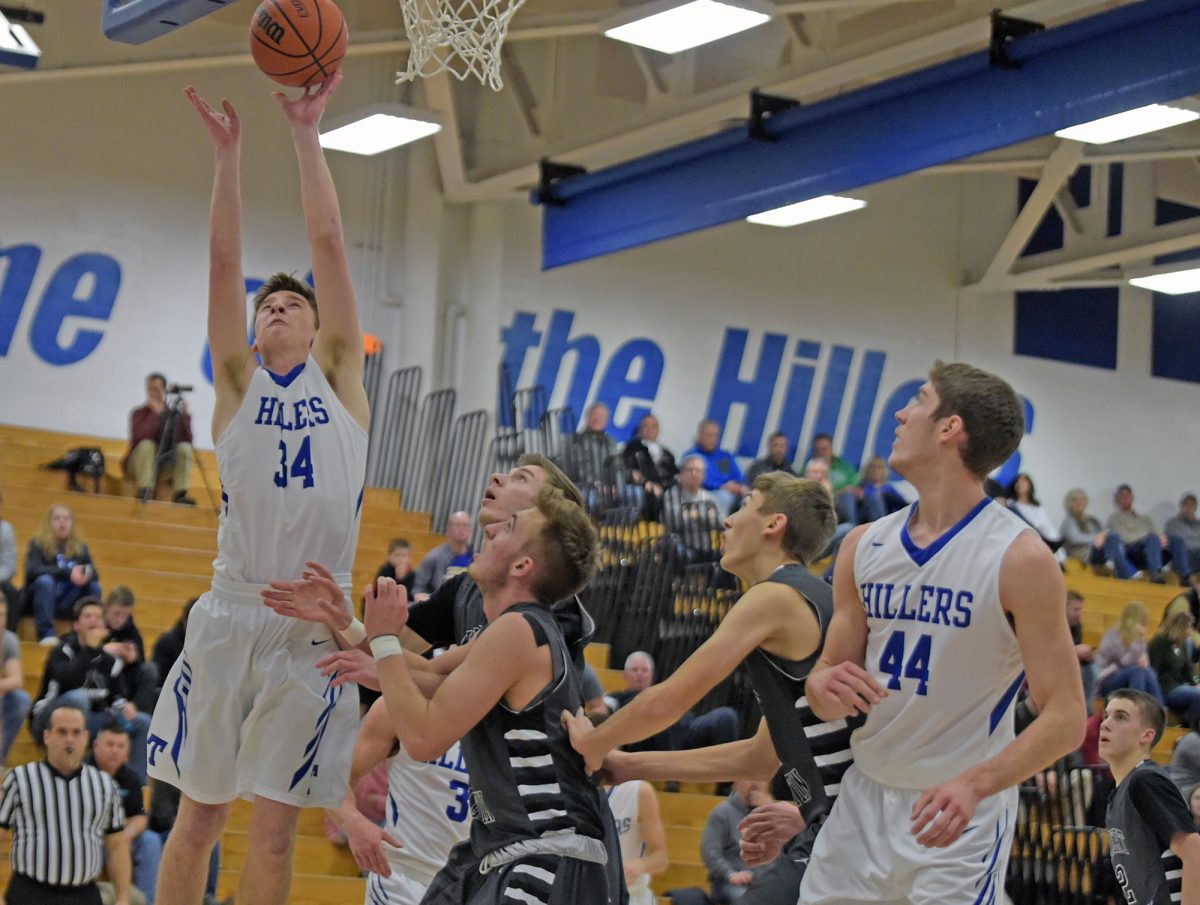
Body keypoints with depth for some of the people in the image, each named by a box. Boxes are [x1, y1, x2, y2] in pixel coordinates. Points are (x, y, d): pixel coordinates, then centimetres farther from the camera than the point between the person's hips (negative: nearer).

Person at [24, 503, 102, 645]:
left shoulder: (80, 547, 7)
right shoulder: (38, 544, -5)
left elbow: (95, 574, -1)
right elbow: (33, 570, -22)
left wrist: (86, 575, -28)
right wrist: (68, 573, -33)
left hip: (68, 603, 3)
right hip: (42, 600, -3)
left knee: (94, 587, -20)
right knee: (45, 580, -33)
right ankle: (46, 634, -37)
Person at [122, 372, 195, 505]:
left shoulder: (173, 414, 2)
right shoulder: (139, 413, -4)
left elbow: (187, 439, -12)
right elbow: (139, 436, -24)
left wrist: (184, 415, -21)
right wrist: (156, 413, -23)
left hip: (165, 463, 2)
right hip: (140, 463, -2)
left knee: (185, 448, -21)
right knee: (146, 445, -31)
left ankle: (180, 493, -29)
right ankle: (144, 491, -38)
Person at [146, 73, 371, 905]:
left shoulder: (339, 376, 11)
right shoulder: (239, 382, 11)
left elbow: (329, 243, 4)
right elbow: (224, 259, 1)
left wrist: (307, 134, 1)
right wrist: (229, 151, -6)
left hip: (313, 624, 0)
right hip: (232, 614, 0)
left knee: (276, 830, 1)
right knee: (199, 817, 4)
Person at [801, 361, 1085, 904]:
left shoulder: (1021, 558, -12)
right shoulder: (864, 546, 5)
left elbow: (1065, 720, -14)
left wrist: (976, 783, -29)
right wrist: (825, 687, -11)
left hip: (959, 813, -5)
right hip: (863, 797, 5)